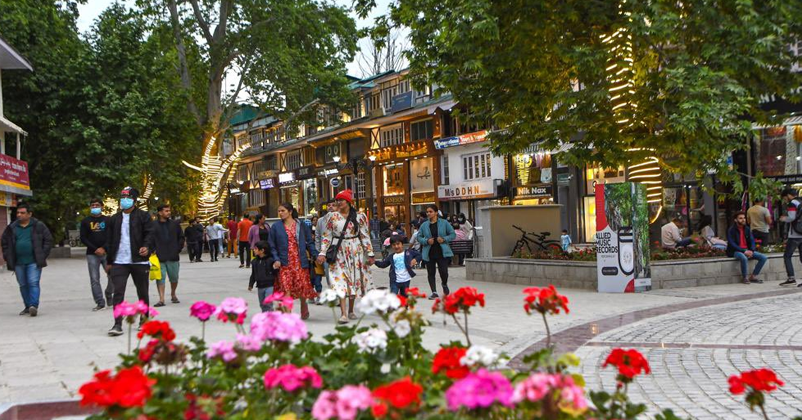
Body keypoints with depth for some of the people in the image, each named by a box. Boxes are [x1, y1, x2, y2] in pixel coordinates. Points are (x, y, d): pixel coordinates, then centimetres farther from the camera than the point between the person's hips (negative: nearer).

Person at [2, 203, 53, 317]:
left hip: (34, 261, -4)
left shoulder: (39, 226, 0)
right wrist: (8, 258, 7)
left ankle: (34, 306, -17)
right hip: (18, 263, 4)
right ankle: (28, 307, 18)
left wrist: (43, 255, -4)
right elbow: (4, 242, 16)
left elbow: (48, 240, 3)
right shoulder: (12, 228, 8)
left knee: (33, 283, -13)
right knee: (23, 285, 9)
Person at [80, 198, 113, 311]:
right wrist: (95, 249, -8)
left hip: (106, 252, -1)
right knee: (94, 279, -2)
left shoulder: (107, 220, 7)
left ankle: (108, 295, 17)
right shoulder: (85, 221, 9)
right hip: (92, 254, 1)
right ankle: (100, 302, 2)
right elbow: (83, 238, 3)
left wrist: (104, 248, -11)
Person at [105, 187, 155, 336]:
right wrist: (109, 261, 14)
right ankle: (117, 325, -10)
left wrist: (147, 247, -27)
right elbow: (110, 241, 16)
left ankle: (144, 321, 26)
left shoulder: (143, 216, 1)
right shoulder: (114, 219, 13)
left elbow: (150, 233, -7)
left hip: (139, 261, -2)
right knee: (118, 293, -9)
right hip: (119, 262, 2)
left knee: (142, 293, 10)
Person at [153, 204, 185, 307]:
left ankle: (173, 295, 34)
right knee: (160, 278, -5)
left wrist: (178, 249, 5)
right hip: (159, 257, -3)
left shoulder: (175, 224, 7)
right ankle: (161, 299, -3)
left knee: (174, 277, 12)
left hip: (173, 256, 3)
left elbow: (181, 237, 14)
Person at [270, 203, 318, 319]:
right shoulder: (276, 227, 5)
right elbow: (272, 246, 7)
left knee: (303, 286, 3)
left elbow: (310, 242, 7)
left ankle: (304, 307, 30)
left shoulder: (301, 225, 5)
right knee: (286, 288, -9)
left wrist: (316, 256, -6)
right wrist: (276, 259, -7)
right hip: (285, 263, 0)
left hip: (300, 261, 0)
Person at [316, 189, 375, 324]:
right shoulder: (333, 216, 3)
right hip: (339, 252, -1)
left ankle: (351, 311, 23)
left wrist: (370, 254, 1)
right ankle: (343, 314, -17)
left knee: (354, 280, 8)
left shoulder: (360, 217, 1)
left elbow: (365, 236, 3)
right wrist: (322, 253, -3)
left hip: (355, 251, 1)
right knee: (340, 281, -10)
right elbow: (326, 236, 5)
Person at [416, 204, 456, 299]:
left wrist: (444, 239, -13)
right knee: (431, 273, 4)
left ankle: (444, 285, 24)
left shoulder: (444, 223, 0)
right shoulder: (424, 225, 5)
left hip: (442, 252, -2)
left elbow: (453, 234, 3)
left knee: (443, 271, -8)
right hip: (429, 253, 2)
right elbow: (419, 237, 9)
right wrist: (426, 241, -10)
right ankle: (434, 292, 12)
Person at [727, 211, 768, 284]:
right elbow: (732, 244, -14)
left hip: (747, 250, 7)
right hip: (735, 251, -6)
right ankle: (745, 278, -18)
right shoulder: (731, 230, -7)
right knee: (744, 258, -39)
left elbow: (752, 241, 10)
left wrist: (751, 251, -10)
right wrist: (744, 251, -22)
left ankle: (753, 276, -2)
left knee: (763, 257, -10)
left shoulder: (747, 229, 12)